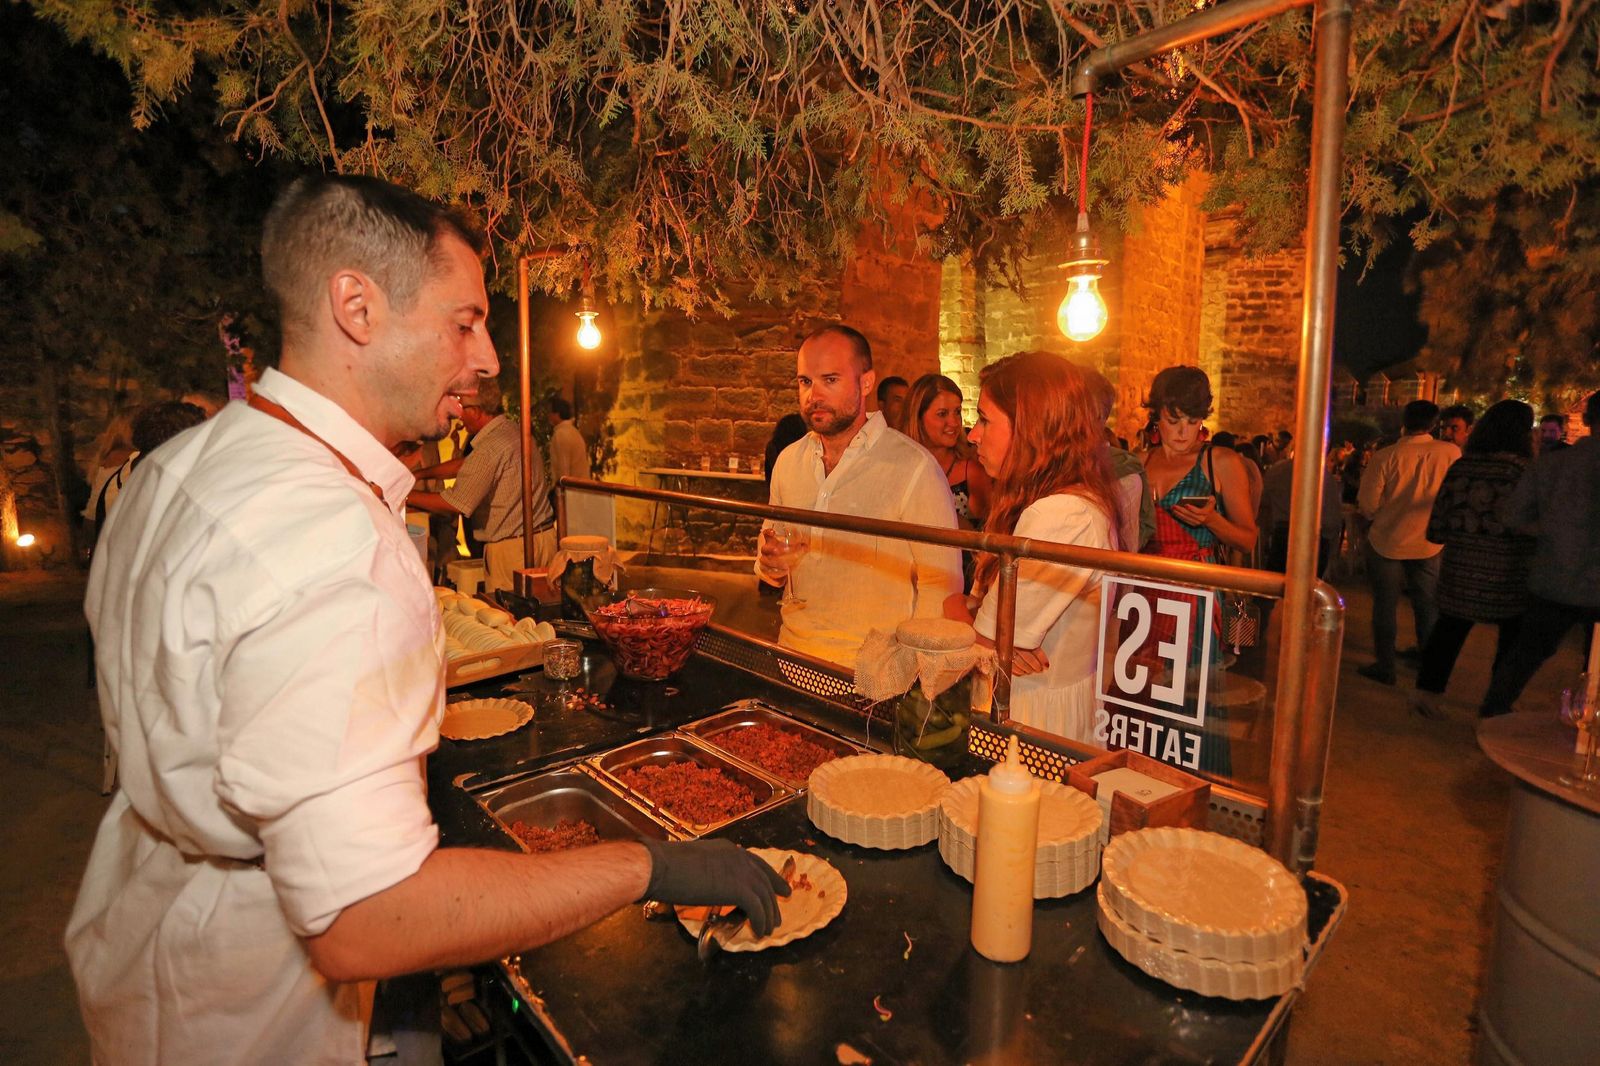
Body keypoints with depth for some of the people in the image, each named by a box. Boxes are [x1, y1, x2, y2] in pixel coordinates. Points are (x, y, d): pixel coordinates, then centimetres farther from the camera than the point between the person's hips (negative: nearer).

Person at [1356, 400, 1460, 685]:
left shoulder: (1386, 456, -18)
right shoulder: (1451, 453, -11)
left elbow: (1367, 504, -14)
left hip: (1387, 541, -2)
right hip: (1429, 543, 2)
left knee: (1385, 605, 10)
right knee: (1427, 604, 18)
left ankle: (1385, 667, 16)